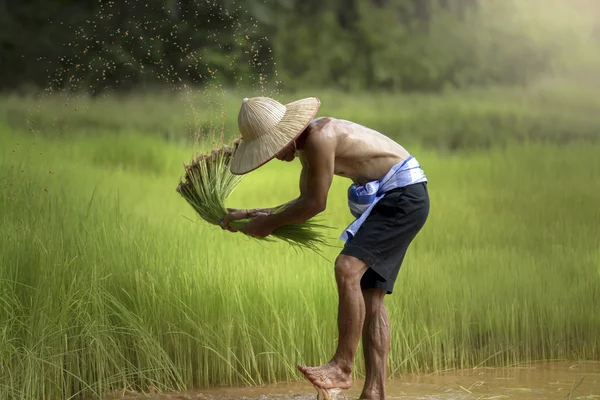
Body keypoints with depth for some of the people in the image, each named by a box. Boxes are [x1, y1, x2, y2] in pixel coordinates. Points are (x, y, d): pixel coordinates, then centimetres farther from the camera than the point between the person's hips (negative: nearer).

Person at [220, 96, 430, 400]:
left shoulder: (320, 137, -22)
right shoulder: (305, 144, 9)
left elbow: (316, 204, -16)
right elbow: (306, 202, 20)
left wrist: (271, 223, -3)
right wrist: (254, 214, 14)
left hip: (404, 195, -10)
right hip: (381, 199, 10)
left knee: (347, 269, -23)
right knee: (369, 297, 5)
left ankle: (342, 368, -17)